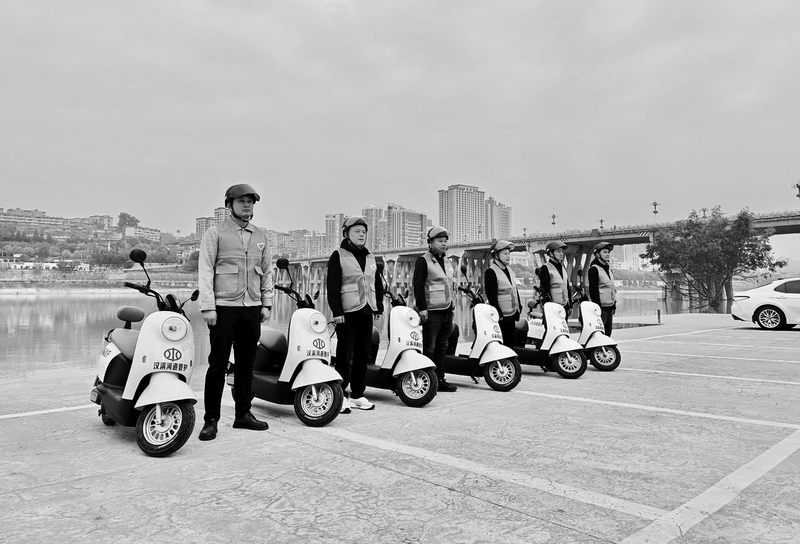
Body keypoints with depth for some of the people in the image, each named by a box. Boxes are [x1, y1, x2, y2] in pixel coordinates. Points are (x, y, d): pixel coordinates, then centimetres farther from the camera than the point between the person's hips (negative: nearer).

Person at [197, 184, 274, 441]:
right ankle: (211, 419, 9)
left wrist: (266, 303, 10)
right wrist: (208, 306, -12)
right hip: (224, 308, -4)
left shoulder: (260, 236, 15)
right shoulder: (215, 233, 0)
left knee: (246, 364, 10)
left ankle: (243, 414, 21)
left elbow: (266, 272, 17)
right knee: (218, 364, -1)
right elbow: (205, 271, -5)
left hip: (252, 309, 5)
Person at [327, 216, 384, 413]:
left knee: (363, 356, 8)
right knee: (344, 356, -4)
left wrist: (378, 307, 13)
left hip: (366, 313, 6)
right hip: (347, 314, -6)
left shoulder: (370, 258, 18)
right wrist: (336, 311, -15)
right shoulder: (338, 256, -1)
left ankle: (357, 394, 18)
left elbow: (378, 285, 22)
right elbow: (332, 286, -9)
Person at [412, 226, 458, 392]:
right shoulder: (423, 261, -6)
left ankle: (440, 380, 17)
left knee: (442, 348, 11)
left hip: (447, 311, 8)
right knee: (429, 348, -5)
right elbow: (418, 285, -13)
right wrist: (421, 308, -18)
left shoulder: (447, 262, 19)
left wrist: (452, 304, 19)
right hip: (431, 312, -8)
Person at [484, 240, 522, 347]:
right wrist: (498, 314, -19)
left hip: (512, 314, 8)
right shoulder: (491, 272, -11)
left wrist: (519, 308, 14)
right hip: (502, 317, -8)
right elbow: (491, 296, -16)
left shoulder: (509, 271, 14)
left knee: (511, 342, 12)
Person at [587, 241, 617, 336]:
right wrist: (597, 306, -19)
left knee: (608, 332, 10)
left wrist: (614, 305, 16)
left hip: (609, 307, 8)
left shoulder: (609, 269, 17)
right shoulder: (594, 269, -9)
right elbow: (593, 289, -14)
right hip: (601, 307, -8)